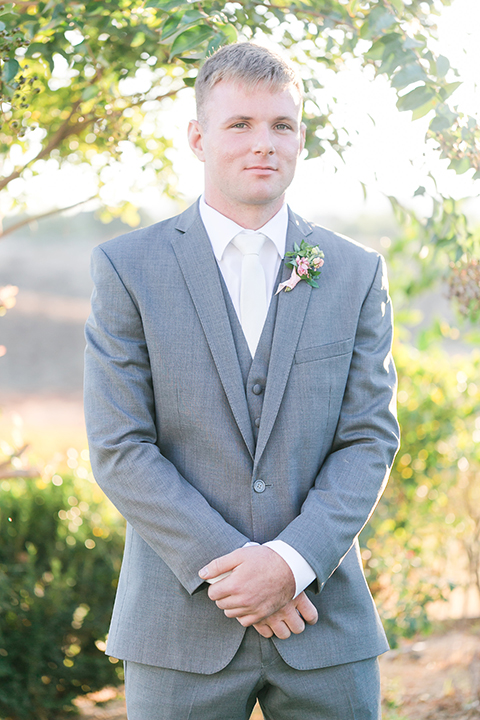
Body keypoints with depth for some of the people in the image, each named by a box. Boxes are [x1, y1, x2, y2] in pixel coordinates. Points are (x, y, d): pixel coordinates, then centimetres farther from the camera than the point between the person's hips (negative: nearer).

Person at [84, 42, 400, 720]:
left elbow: (370, 438, 2)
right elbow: (119, 449, -5)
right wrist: (228, 568, -13)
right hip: (183, 625, -1)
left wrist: (292, 561, -12)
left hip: (326, 617, 2)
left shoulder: (357, 273, 6)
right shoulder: (127, 267, 0)